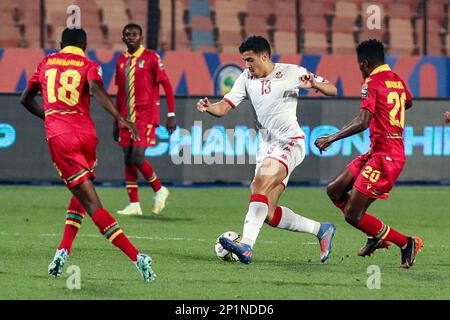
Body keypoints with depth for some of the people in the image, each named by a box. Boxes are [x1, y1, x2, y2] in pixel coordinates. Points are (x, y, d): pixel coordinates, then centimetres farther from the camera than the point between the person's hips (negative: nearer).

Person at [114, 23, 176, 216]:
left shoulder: (151, 58, -5)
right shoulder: (121, 61, 13)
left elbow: (167, 85, -4)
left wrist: (171, 115, -9)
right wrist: (116, 121, 20)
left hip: (146, 116, -6)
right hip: (127, 118, 6)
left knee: (137, 158, -15)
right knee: (128, 160, 3)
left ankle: (159, 190, 7)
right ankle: (134, 205, 7)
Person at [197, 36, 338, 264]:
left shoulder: (290, 72, -2)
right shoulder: (247, 79, 11)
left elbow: (332, 91, 0)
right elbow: (224, 107, 3)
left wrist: (314, 85, -22)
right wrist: (208, 107, -19)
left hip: (289, 143, -7)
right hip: (267, 146, 7)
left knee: (260, 184, -30)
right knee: (269, 214, 1)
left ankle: (246, 246, -41)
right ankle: (321, 230, 20)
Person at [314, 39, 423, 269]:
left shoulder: (372, 84, -14)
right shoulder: (397, 80, 12)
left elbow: (363, 122, -26)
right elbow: (408, 103, 35)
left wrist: (332, 138, -23)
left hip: (384, 157, -9)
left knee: (352, 216, -8)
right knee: (334, 191, 13)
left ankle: (407, 243, 1)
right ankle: (379, 235, 17)